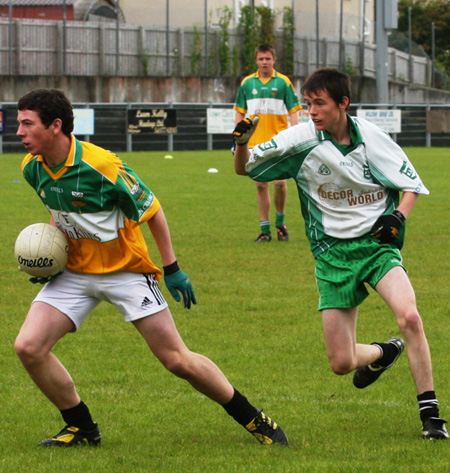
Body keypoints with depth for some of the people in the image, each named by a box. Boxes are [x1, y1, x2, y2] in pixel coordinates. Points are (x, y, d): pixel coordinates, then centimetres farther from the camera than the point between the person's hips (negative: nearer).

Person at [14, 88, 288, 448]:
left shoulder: (102, 166, -26)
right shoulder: (33, 168, -6)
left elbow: (152, 210, -12)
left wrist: (172, 269, -9)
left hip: (125, 270, -5)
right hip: (73, 272, 5)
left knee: (178, 361, -4)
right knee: (28, 347, -12)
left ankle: (253, 419, 14)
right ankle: (82, 428, 7)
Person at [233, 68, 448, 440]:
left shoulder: (371, 137, -5)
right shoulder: (300, 140, -6)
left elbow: (411, 183, 7)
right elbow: (245, 169, 2)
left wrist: (398, 215, -13)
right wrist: (242, 144, -20)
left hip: (377, 245, -1)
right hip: (332, 252, 1)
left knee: (409, 316, -29)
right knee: (342, 363, -3)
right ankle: (383, 353, 35)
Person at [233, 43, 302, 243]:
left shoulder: (283, 82, 1)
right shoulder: (247, 83, 7)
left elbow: (293, 112, 0)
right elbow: (240, 112, 12)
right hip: (255, 142, 2)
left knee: (280, 182, -9)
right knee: (261, 185, 4)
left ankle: (280, 222, 13)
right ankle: (265, 230, 10)